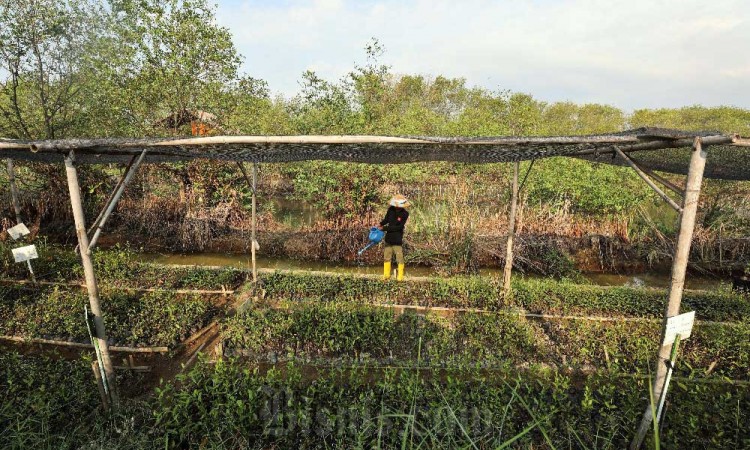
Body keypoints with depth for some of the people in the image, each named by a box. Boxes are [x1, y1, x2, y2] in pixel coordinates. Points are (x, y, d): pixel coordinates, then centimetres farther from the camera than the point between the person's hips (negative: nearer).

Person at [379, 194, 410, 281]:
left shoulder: (405, 214, -15)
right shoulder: (391, 209, -4)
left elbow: (398, 227, -19)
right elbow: (386, 219, 13)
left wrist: (384, 228, -20)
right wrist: (380, 224, -7)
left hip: (397, 239, -5)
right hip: (388, 238, 5)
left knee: (399, 258, 0)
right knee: (387, 257, 12)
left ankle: (400, 276, 11)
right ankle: (386, 275, 24)